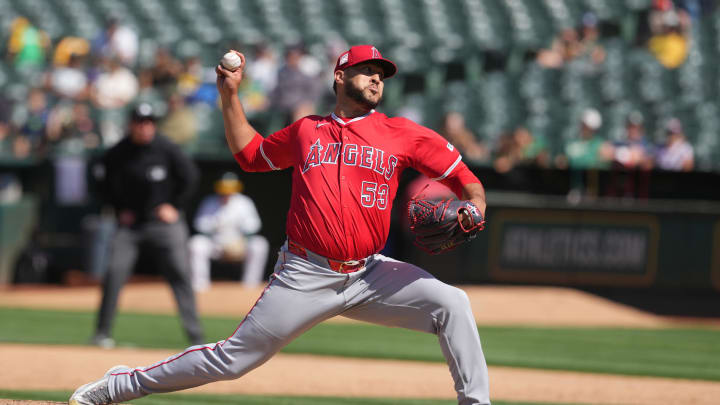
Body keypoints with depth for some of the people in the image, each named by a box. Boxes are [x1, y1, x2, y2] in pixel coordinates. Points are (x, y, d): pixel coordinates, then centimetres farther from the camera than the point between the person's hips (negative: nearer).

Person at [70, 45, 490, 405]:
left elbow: (466, 179, 3)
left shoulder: (401, 133, 5)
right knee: (232, 359, 0)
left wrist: (474, 208, -18)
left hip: (368, 275, 1)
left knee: (451, 304, -20)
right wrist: (230, 96, 21)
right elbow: (250, 154, 27)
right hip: (305, 275, -1)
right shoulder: (306, 130, 12)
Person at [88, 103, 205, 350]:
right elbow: (107, 185, 13)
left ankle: (195, 335, -1)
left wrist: (174, 206, -2)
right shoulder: (117, 153, -3)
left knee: (180, 275, -5)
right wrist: (120, 209, 3)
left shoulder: (166, 149, -8)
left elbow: (189, 176, 2)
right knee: (114, 274, -11)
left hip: (164, 220, -1)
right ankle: (102, 333, -2)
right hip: (130, 223, 1)